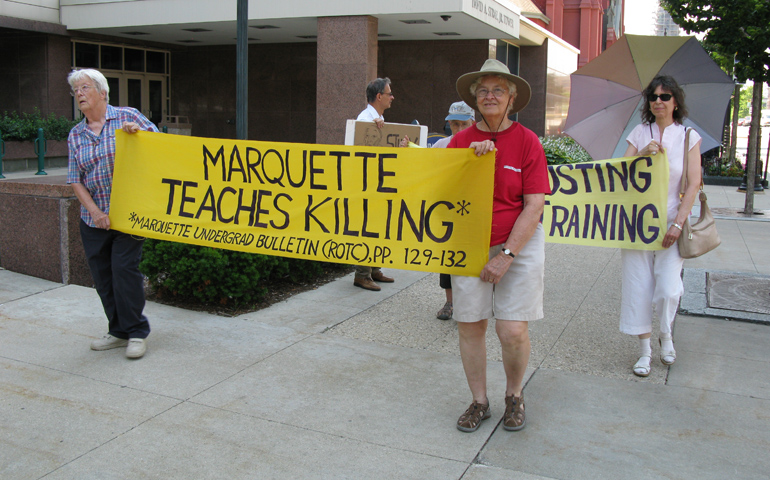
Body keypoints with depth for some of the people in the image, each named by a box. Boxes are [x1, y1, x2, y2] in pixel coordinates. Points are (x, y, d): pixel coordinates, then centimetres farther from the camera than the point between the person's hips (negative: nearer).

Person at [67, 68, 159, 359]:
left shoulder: (127, 117, 0)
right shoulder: (75, 135, 10)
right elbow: (75, 180, 7)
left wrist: (138, 132, -18)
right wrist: (95, 212, -6)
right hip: (93, 218, 5)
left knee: (124, 268, -11)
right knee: (102, 275, 6)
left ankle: (136, 332, 1)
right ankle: (118, 331, 19)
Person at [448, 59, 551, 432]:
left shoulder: (527, 141, -4)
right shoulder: (461, 141, 4)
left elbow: (534, 206, -8)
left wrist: (507, 254, -14)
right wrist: (474, 159, -14)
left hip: (519, 244, -2)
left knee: (513, 331, -6)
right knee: (470, 326, 3)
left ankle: (514, 395, 22)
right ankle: (479, 401, 23)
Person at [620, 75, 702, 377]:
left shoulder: (689, 137, 2)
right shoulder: (639, 134, 6)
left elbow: (693, 184, -3)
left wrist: (678, 223, -12)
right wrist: (642, 154, -18)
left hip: (670, 222, -1)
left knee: (668, 289, -9)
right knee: (639, 287, 1)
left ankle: (666, 336, 23)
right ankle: (645, 350, 16)